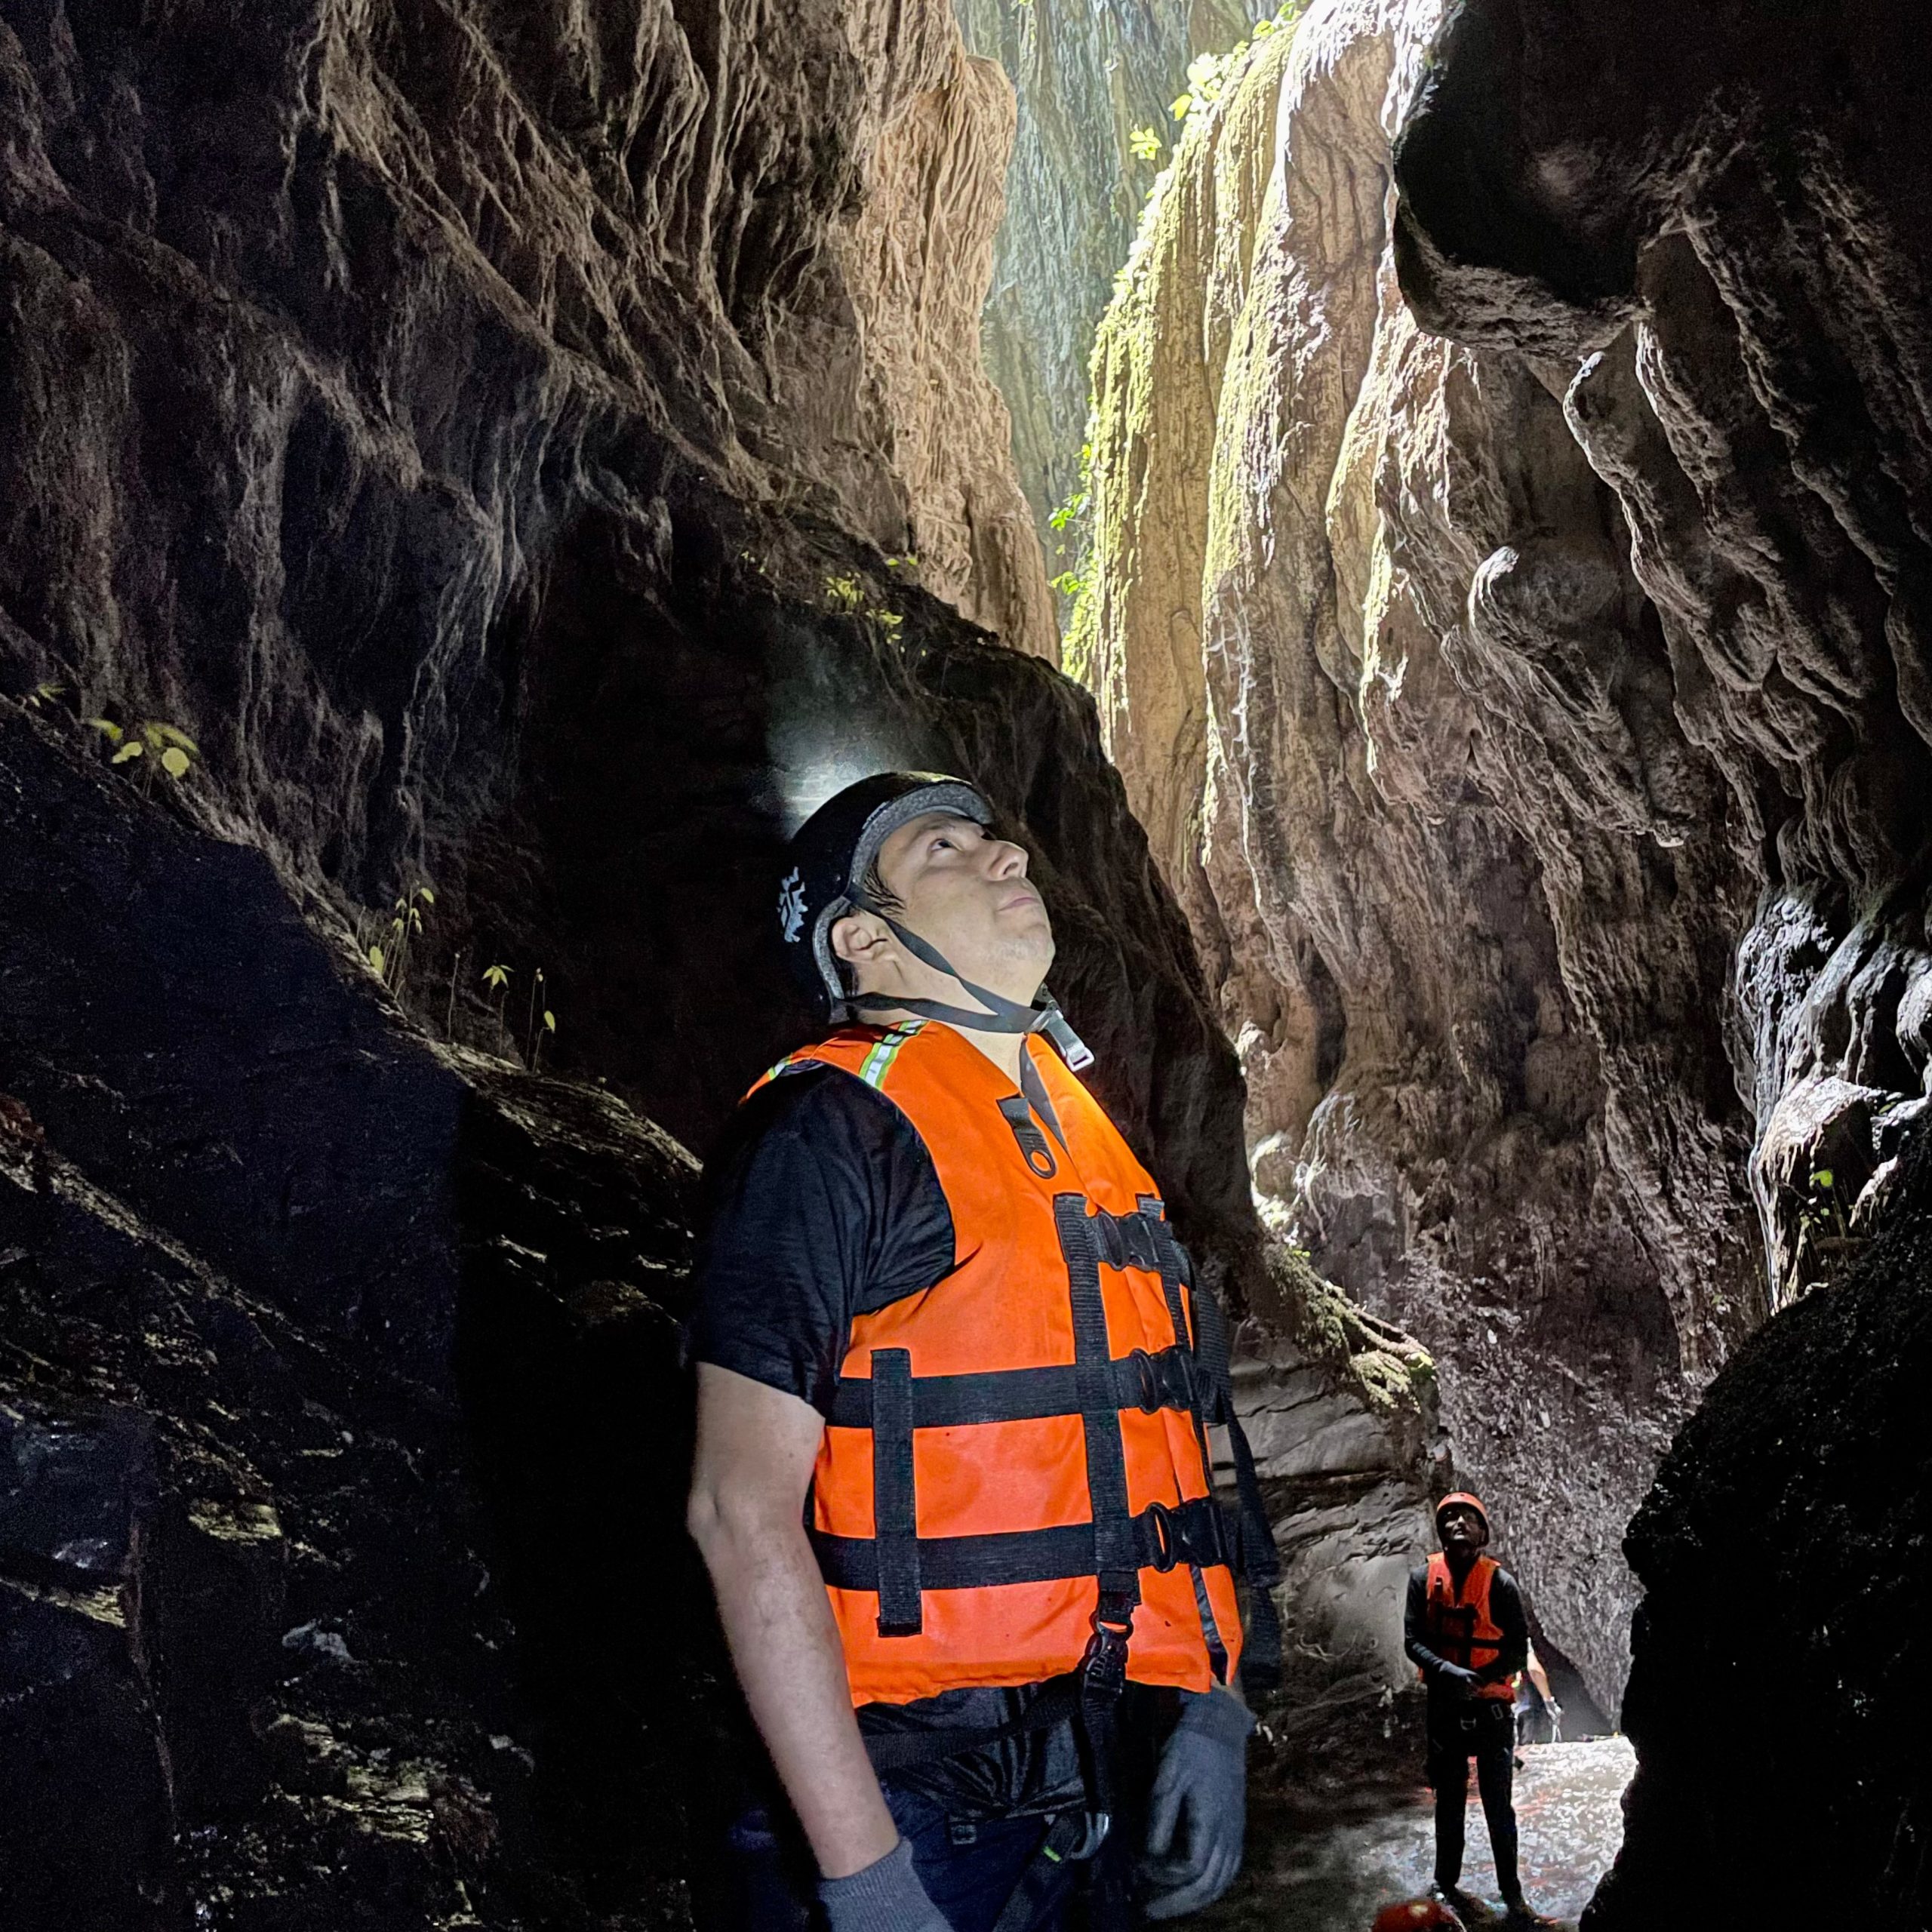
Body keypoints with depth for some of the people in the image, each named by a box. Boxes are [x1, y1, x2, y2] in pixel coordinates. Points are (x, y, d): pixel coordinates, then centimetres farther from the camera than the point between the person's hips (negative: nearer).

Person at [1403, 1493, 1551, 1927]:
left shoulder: (1500, 1582, -9)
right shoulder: (1423, 1577, -3)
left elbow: (1518, 1651, -8)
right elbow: (1412, 1640, -5)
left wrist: (1478, 1678, -23)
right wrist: (1448, 1671, -22)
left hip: (1490, 1706, -2)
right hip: (1444, 1707, 2)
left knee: (1498, 1804, 4)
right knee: (1450, 1800, 16)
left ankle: (1512, 1894, 13)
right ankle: (1446, 1883, 28)